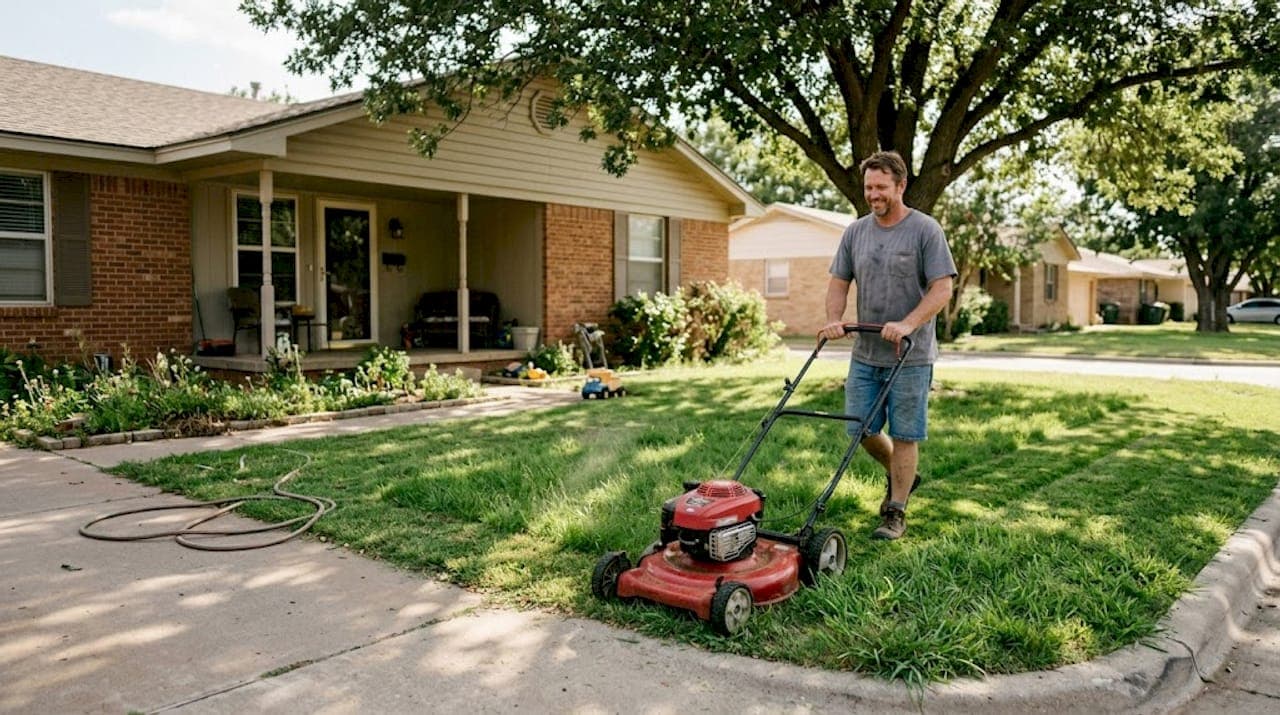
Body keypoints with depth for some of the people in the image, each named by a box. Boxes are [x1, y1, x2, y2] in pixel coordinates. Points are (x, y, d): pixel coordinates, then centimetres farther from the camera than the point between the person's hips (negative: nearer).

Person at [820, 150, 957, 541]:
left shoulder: (925, 230, -6)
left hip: (911, 357, -5)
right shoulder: (855, 232, 8)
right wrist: (834, 319, -9)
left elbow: (942, 288, -12)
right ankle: (899, 476, 37)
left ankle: (896, 513, 12)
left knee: (904, 435, 1)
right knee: (860, 430, 9)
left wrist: (908, 324, -25)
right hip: (865, 355, 5)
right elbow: (838, 283, 10)